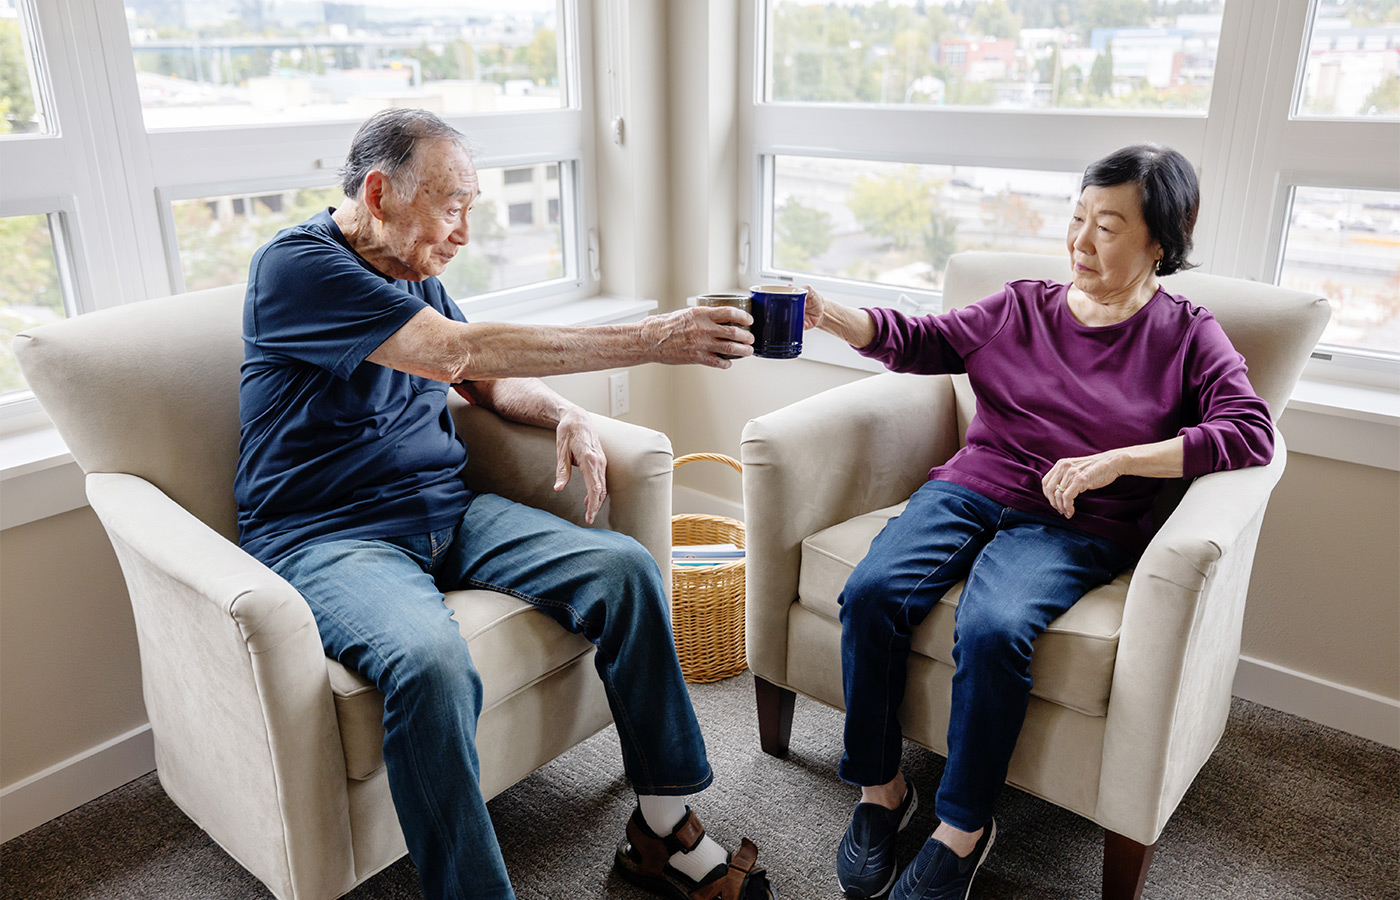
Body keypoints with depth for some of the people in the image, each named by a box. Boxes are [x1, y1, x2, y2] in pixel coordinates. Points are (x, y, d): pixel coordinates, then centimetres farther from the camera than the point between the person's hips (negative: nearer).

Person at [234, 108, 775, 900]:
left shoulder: (414, 273, 14)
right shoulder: (296, 265, -12)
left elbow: (487, 381, 25)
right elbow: (457, 351, -24)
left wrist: (564, 413, 0)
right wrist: (650, 341, -25)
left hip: (449, 514, 7)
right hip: (329, 535, -7)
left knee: (627, 568, -13)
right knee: (431, 663, -38)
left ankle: (663, 831, -4)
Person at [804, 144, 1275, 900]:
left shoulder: (1186, 336, 7)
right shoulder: (1020, 307, 15)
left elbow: (1251, 434, -6)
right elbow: (919, 341, 10)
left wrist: (1114, 460, -17)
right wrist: (830, 316, -9)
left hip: (1076, 526, -3)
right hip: (971, 489, 3)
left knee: (992, 628, -33)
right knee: (870, 592, -24)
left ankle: (962, 828, -11)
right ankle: (880, 789, -5)